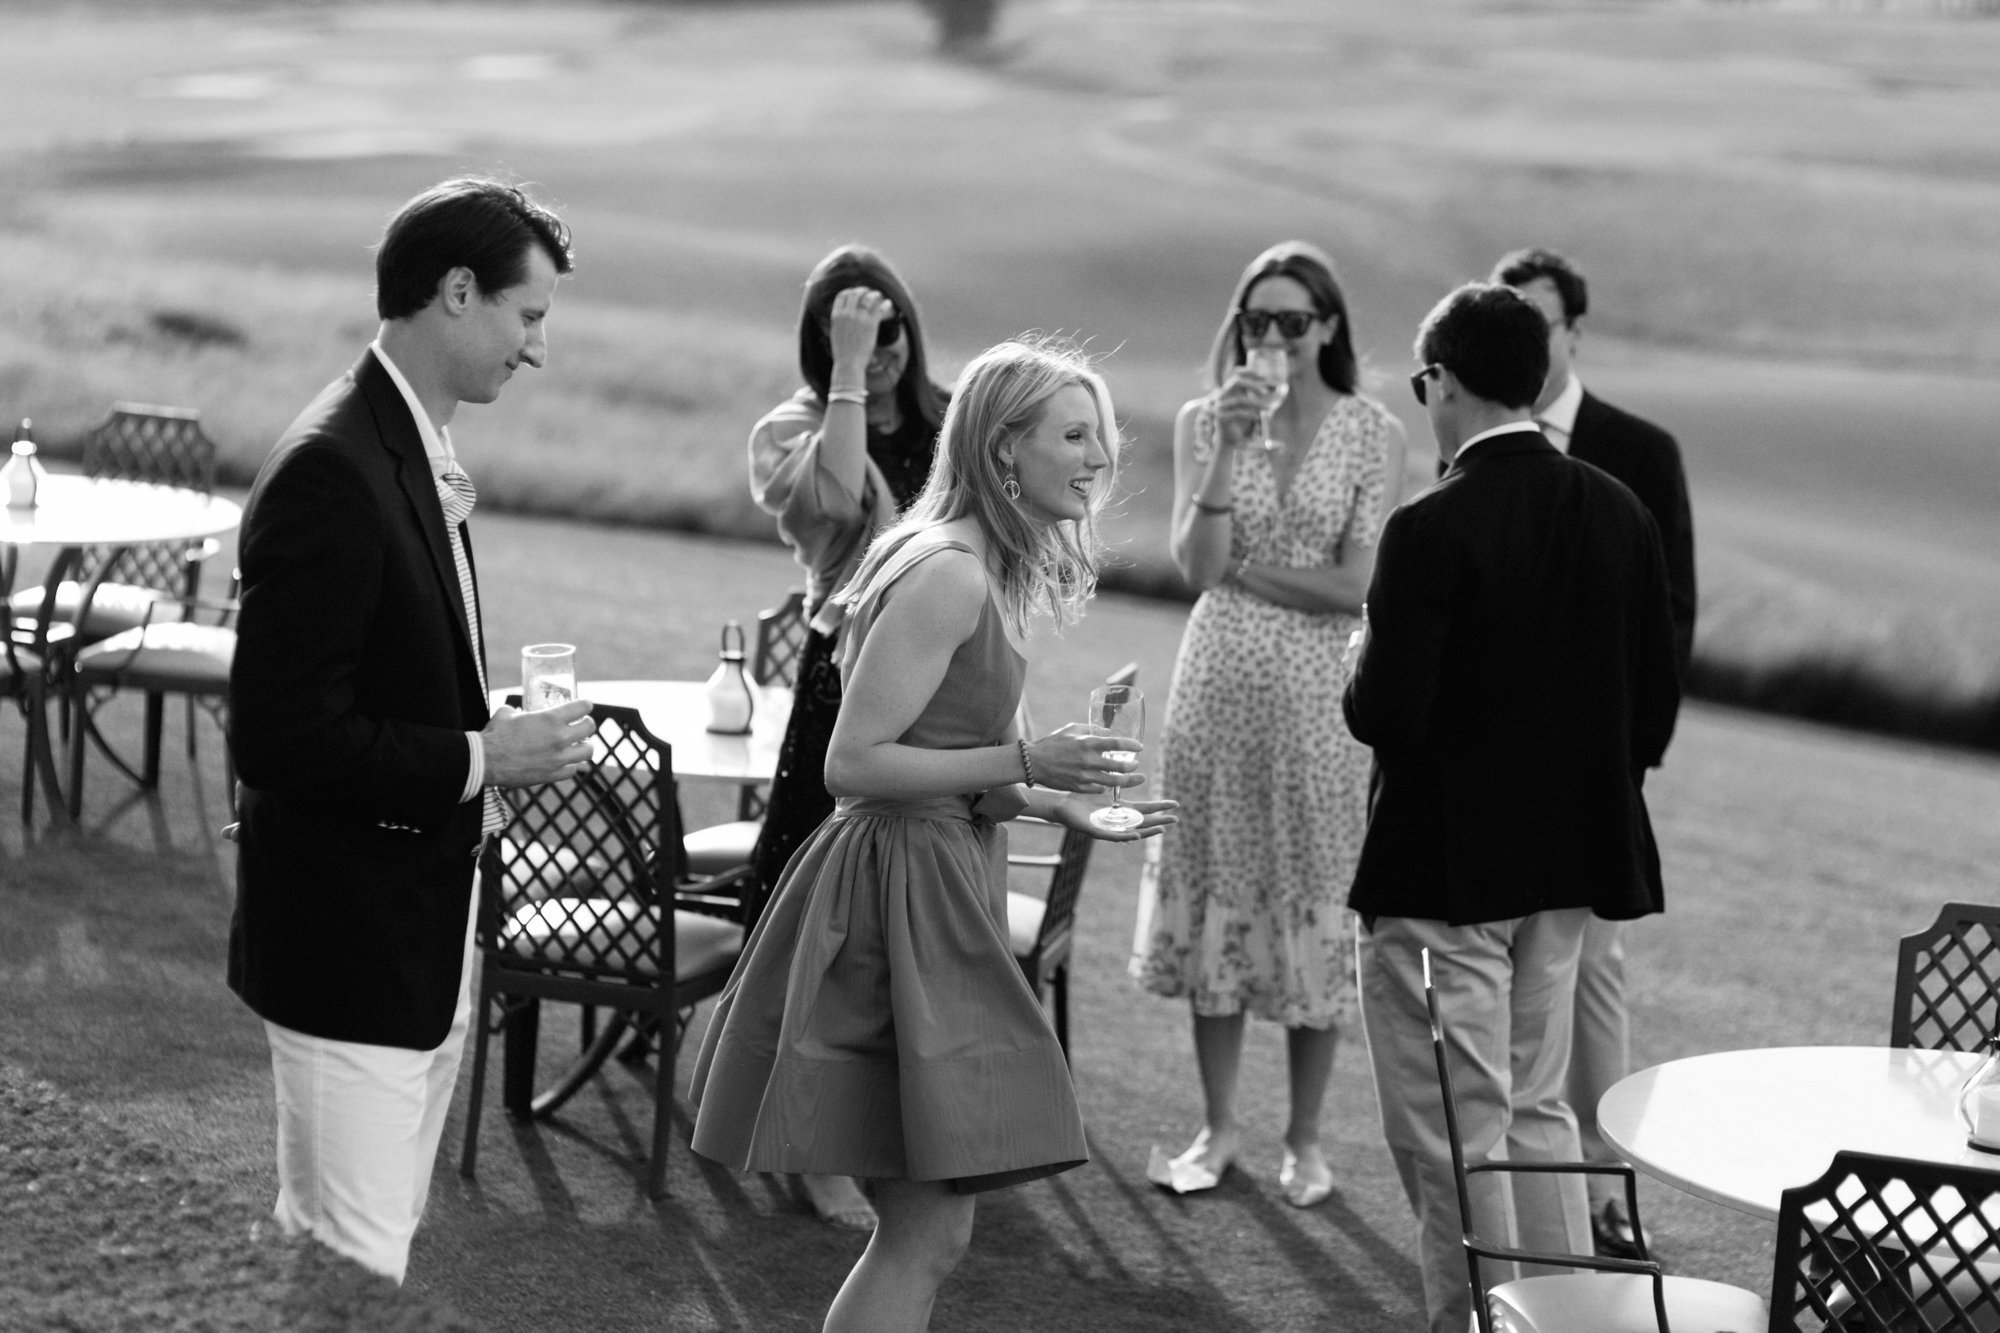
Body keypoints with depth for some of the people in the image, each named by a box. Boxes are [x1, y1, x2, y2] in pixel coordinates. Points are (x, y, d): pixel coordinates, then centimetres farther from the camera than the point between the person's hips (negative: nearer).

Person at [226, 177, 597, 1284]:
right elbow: (275, 735, -24)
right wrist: (480, 757, -19)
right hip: (348, 945, -10)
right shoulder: (331, 469, -20)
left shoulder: (416, 451, 11)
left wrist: (499, 737, 5)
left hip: (424, 940, 10)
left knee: (376, 1247, 18)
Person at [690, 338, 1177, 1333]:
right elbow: (853, 764, -21)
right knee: (929, 1230, -8)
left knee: (921, 1229, 13)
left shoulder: (977, 569, 14)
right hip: (902, 889, -10)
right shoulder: (950, 574, -17)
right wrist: (1022, 763, -22)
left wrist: (1062, 807, 16)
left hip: (936, 886, 10)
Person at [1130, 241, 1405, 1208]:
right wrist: (1231, 447, -17)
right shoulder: (1205, 421, 3)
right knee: (1216, 893, 8)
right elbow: (1196, 564, -9)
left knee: (1313, 904, 3)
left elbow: (1356, 583, -10)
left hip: (1318, 692, -2)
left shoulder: (1373, 435, -3)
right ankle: (1219, 1127, 21)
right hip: (1219, 682, 2)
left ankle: (1304, 1138, 16)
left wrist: (1241, 569, -7)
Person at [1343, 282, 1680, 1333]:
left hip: (1442, 872, -7)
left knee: (1452, 1133, 4)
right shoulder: (1617, 512, 1)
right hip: (1570, 860, 7)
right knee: (1537, 1108, 21)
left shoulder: (1432, 530, -19)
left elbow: (1384, 716, -21)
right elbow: (1657, 694, 5)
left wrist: (1360, 662, 0)